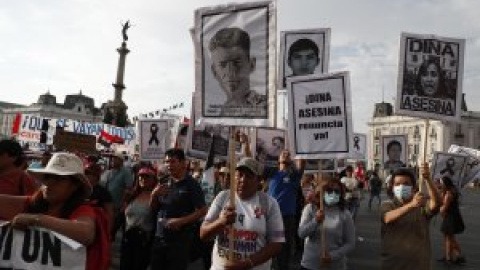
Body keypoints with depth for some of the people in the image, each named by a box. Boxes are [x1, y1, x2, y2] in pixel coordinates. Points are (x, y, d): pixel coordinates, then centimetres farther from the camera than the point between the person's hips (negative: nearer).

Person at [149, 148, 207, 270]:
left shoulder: (192, 184, -7)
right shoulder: (164, 183, 10)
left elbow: (202, 210, -12)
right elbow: (153, 209, 14)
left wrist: (181, 221, -22)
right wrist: (154, 194, -6)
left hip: (180, 241, -5)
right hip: (159, 238, 6)